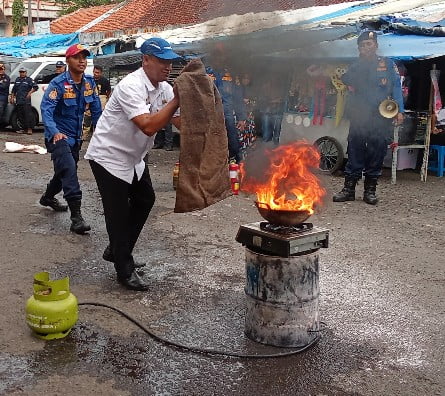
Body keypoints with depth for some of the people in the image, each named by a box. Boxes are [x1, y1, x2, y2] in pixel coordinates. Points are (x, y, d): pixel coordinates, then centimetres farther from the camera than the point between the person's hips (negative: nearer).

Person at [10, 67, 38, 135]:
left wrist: (30, 92, -13)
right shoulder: (17, 79, 19)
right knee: (20, 115, 6)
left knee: (28, 114, -12)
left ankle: (29, 128, -13)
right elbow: (14, 90, 25)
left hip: (26, 101, -6)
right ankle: (24, 128, 14)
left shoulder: (29, 79, 1)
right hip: (18, 101, 6)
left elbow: (35, 87, -6)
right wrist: (12, 97, 18)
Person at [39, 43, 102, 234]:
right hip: (58, 135, -7)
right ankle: (76, 217, -24)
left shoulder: (89, 82, 0)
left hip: (75, 136, 7)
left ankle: (48, 197, 50)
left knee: (66, 171, 21)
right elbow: (46, 109, -26)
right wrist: (55, 132, -40)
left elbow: (96, 109, 7)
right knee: (69, 170, -22)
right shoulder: (58, 83, -17)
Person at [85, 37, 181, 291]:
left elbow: (181, 121, -2)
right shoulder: (131, 86, -26)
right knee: (119, 212, -3)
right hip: (109, 156, -9)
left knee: (145, 200, 16)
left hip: (133, 157, 9)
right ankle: (125, 270, 10)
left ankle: (116, 251, 31)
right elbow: (148, 126, -37)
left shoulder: (165, 88, 0)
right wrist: (176, 100, -33)